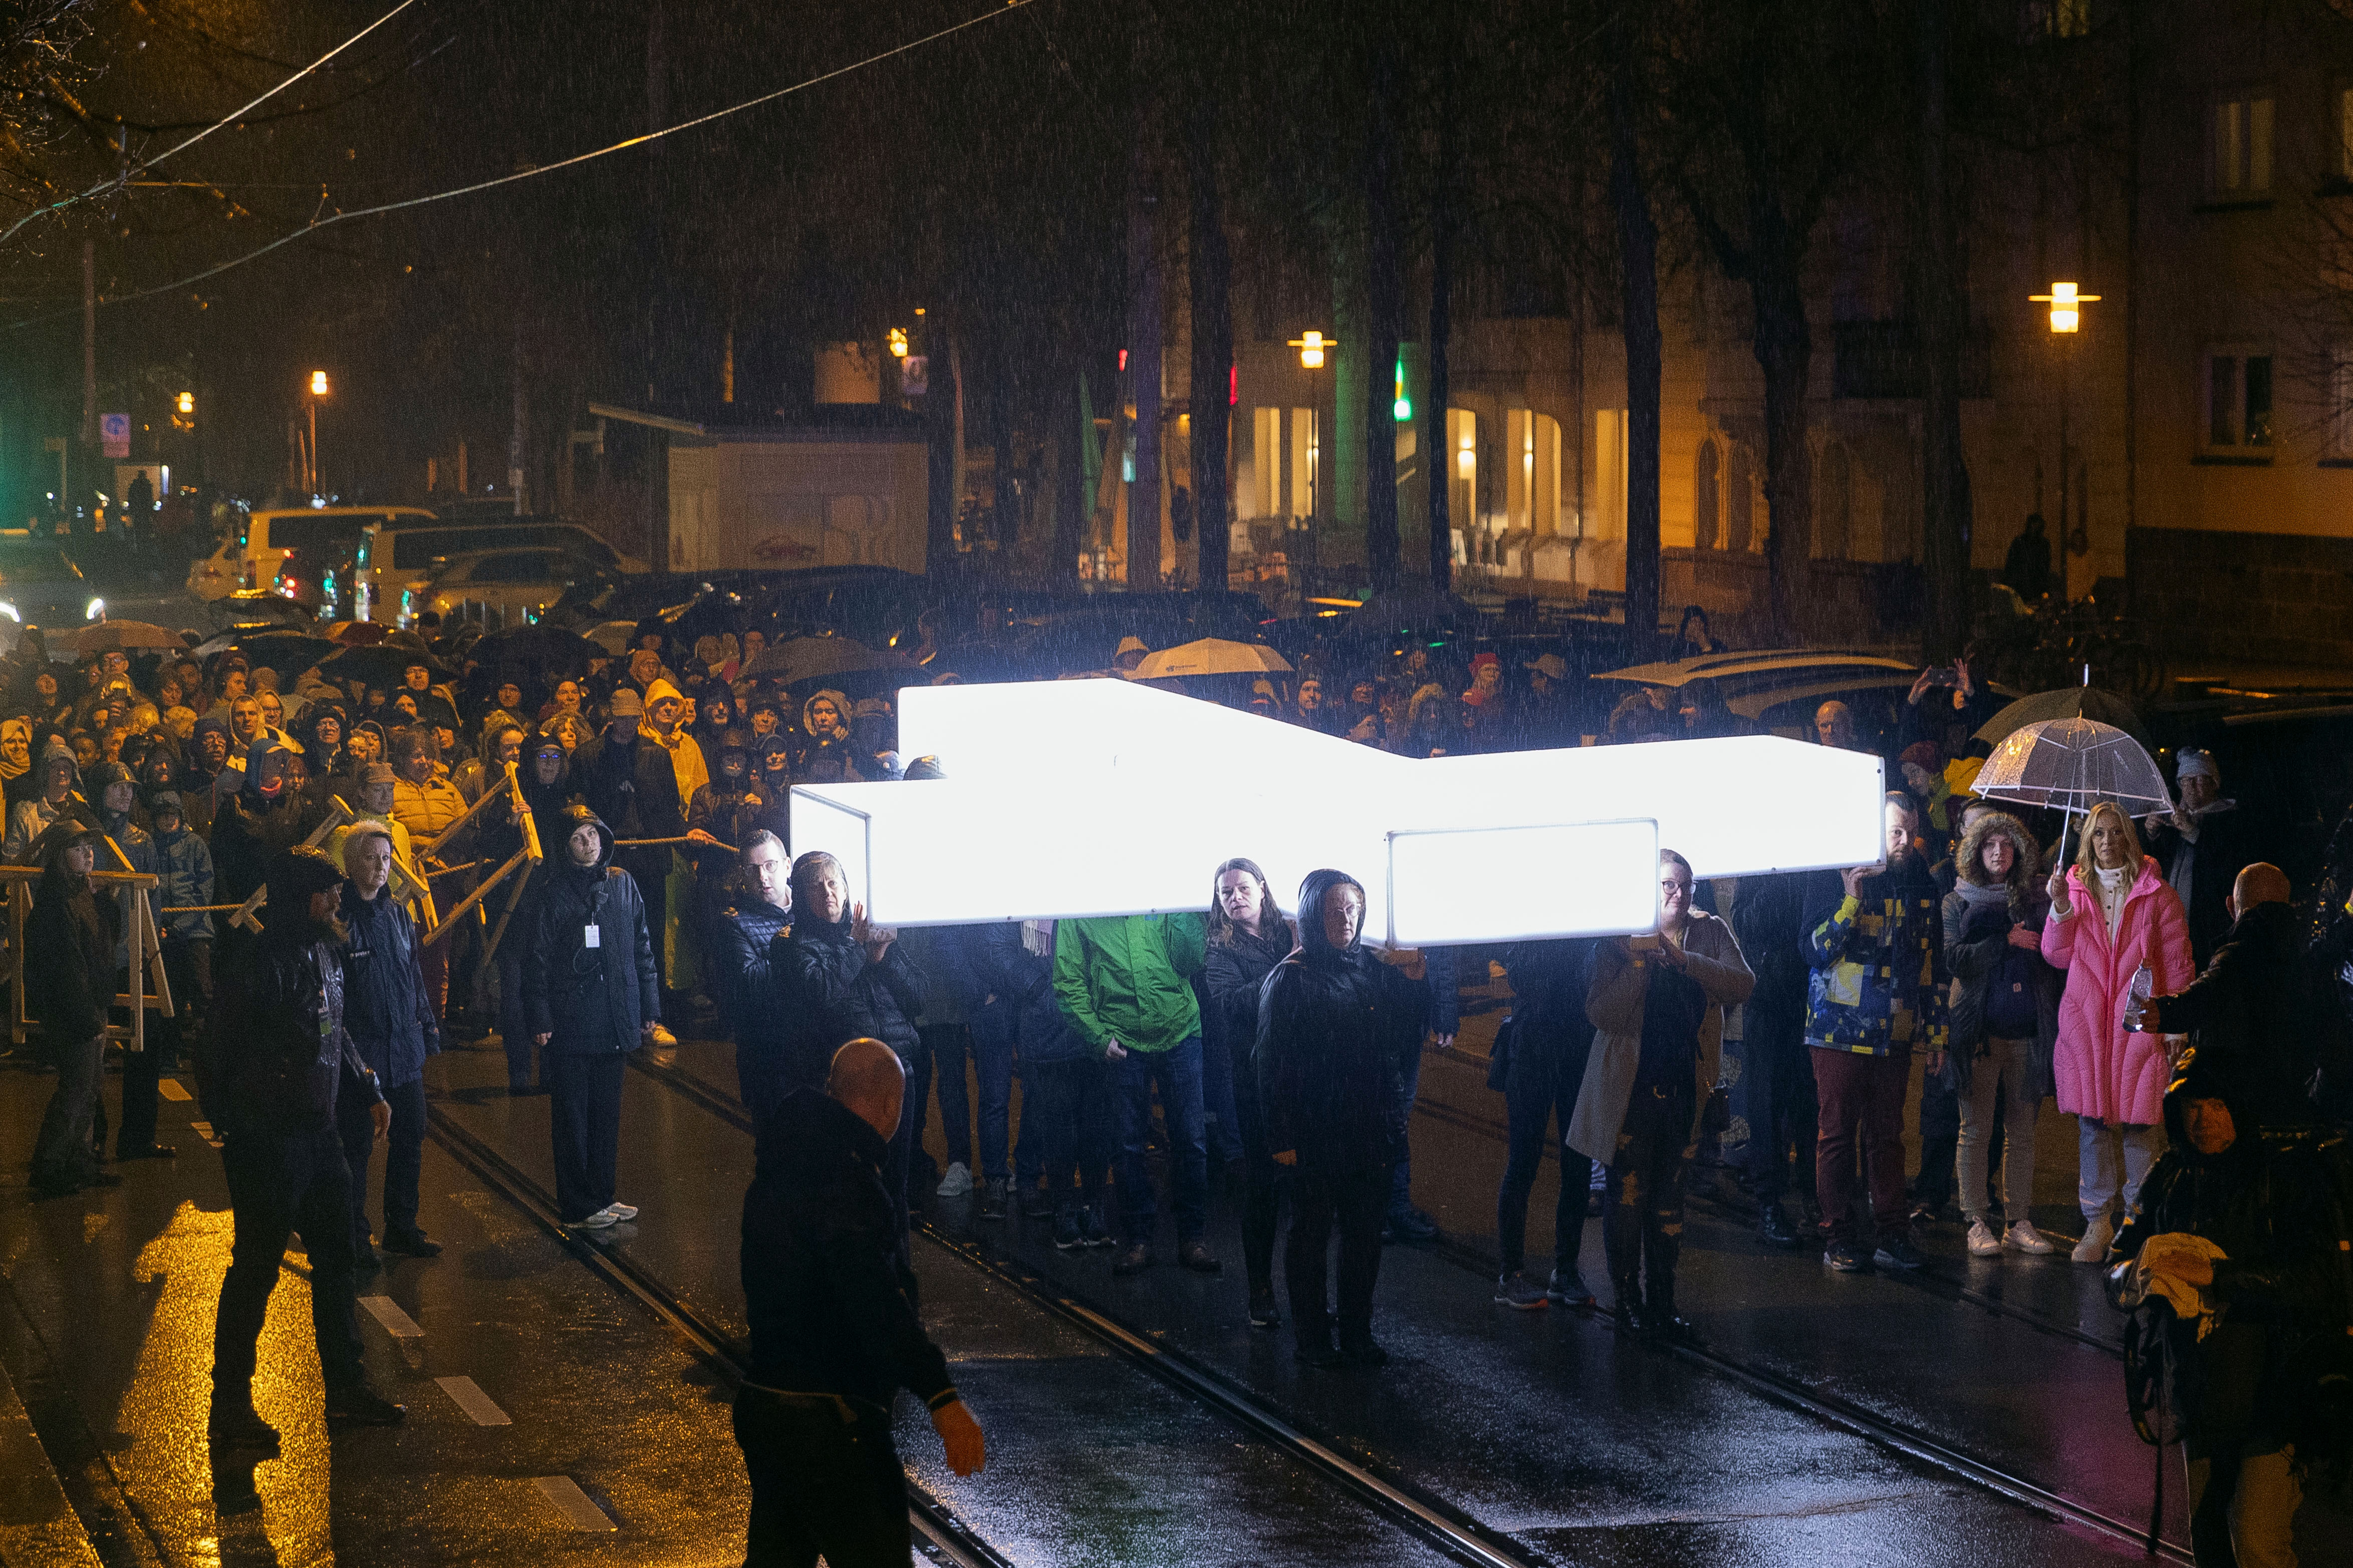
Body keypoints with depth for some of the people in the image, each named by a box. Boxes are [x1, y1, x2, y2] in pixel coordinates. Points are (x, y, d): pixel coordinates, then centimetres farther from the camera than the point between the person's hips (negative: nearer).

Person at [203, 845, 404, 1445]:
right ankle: (230, 1407, 10)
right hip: (267, 1142, -9)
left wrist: (370, 1093, 18)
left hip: (317, 1133, 9)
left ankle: (346, 1389, 27)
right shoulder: (262, 966, -20)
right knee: (256, 1269, -1)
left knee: (336, 1257, 15)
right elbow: (222, 1057, -18)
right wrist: (231, 1128, -17)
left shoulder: (326, 954, 8)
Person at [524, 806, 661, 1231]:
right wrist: (540, 1020, -9)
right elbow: (538, 961, -4)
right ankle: (577, 1207, 7)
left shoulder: (622, 884, 6)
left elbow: (642, 947, 11)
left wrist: (650, 1007, 9)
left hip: (614, 1020, 4)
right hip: (570, 1021, -4)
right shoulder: (554, 894, -5)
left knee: (607, 1112, 12)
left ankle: (602, 1196, 22)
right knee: (572, 1116, 1)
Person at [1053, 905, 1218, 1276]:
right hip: (1123, 1043, -1)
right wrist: (1098, 1035, -7)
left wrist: (1183, 914, -13)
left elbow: (1192, 960, -1)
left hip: (1179, 1033, 1)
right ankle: (1137, 1239, 13)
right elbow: (1069, 984, 1)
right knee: (1129, 1144, 3)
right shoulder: (1076, 916, 1)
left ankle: (1192, 1237, 12)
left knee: (1191, 1140, 2)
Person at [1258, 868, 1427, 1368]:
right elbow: (1273, 1062, -8)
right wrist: (1281, 1136, -12)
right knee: (1311, 1232, 5)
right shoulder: (1290, 979, -7)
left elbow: (1405, 1040, 13)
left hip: (1370, 1129, 5)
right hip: (1316, 1133, -5)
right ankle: (1311, 1337, 14)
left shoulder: (1376, 971, 8)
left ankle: (1358, 1332, 20)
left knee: (1365, 1233, 9)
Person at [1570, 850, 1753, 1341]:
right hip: (1631, 1088, -3)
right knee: (1628, 1193, 1)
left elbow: (1743, 985, -12)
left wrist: (1683, 959, -22)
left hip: (1685, 1086, 3)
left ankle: (1662, 1301, 18)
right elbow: (1601, 1013, -13)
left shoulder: (1710, 933, 4)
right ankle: (1628, 1297, 13)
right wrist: (1640, 965, -23)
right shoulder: (1619, 940, -6)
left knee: (1669, 1195, 10)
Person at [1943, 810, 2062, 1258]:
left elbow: (2055, 959, 11)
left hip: (2028, 1031, 2)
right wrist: (2006, 942, -11)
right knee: (1976, 1129, -2)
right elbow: (1954, 957, -8)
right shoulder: (1958, 902, 7)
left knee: (2022, 1130, 3)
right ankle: (1978, 1223, 3)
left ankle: (2018, 1222, 8)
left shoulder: (2036, 901, 14)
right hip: (1980, 1031, -2)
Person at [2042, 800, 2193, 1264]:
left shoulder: (2156, 895, 3)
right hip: (2085, 1022, 2)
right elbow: (2057, 955, 6)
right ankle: (2098, 1223, 9)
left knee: (2137, 1124, -3)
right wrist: (2060, 909, -9)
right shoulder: (2074, 887, 10)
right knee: (2091, 1123, 2)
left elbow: (2178, 963, 4)